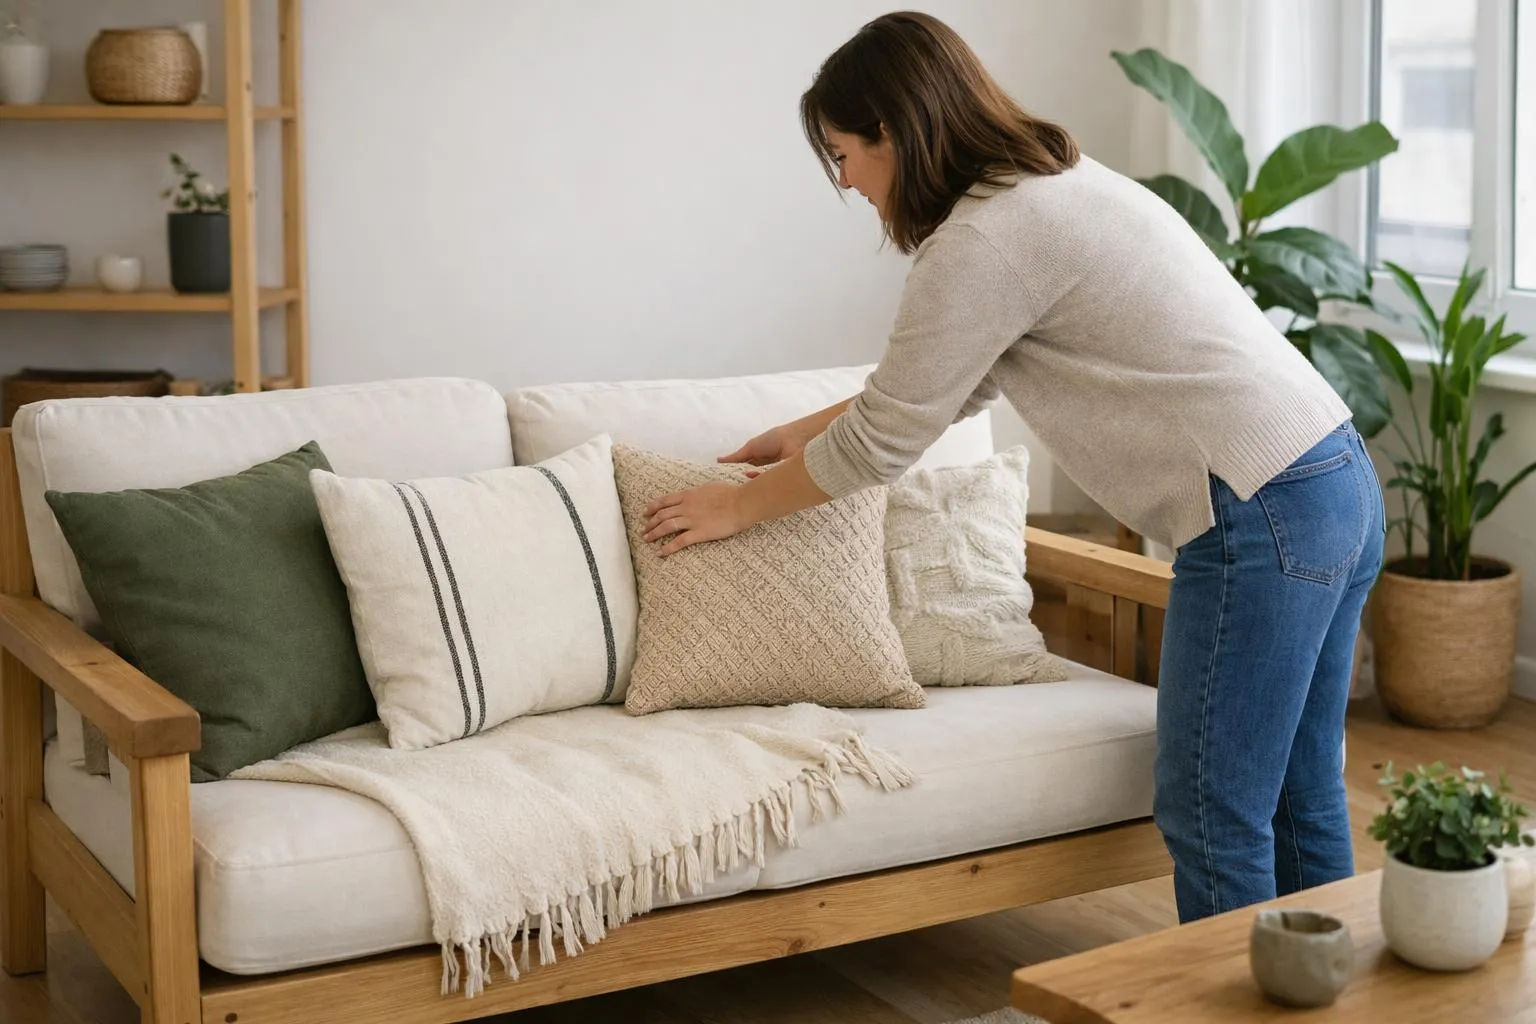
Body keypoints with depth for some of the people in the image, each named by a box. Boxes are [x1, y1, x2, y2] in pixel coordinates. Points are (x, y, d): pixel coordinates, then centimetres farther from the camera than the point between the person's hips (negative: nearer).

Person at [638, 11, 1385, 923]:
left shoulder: (985, 240, -14)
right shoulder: (1052, 181, 16)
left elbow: (885, 442, -6)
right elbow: (951, 379, 28)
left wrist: (741, 506, 9)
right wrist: (808, 432, 32)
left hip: (1263, 519, -10)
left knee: (1212, 817, 2)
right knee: (1300, 805, 17)